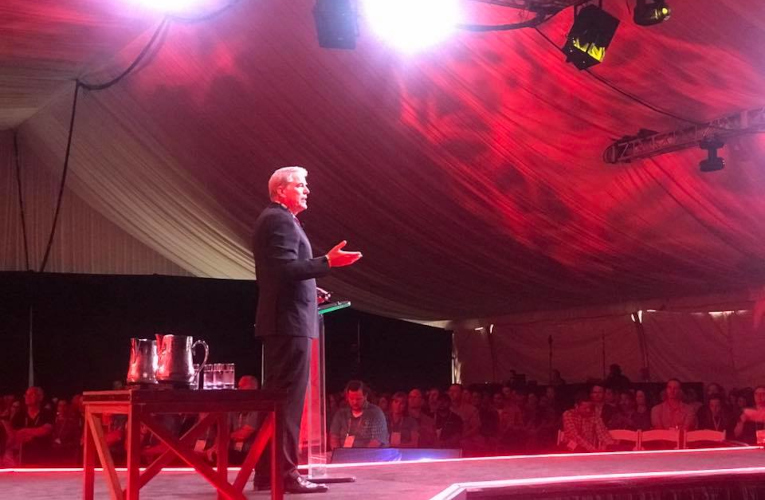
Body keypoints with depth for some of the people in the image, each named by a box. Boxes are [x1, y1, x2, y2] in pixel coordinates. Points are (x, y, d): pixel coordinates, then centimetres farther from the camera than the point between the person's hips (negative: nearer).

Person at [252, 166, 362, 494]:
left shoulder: (274, 219, 22)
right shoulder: (280, 220, -11)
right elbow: (286, 268, -23)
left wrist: (306, 289, 27)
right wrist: (327, 262, -27)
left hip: (281, 320, 11)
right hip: (290, 321, -11)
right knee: (289, 398, -11)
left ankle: (267, 472, 16)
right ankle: (285, 473, -11)